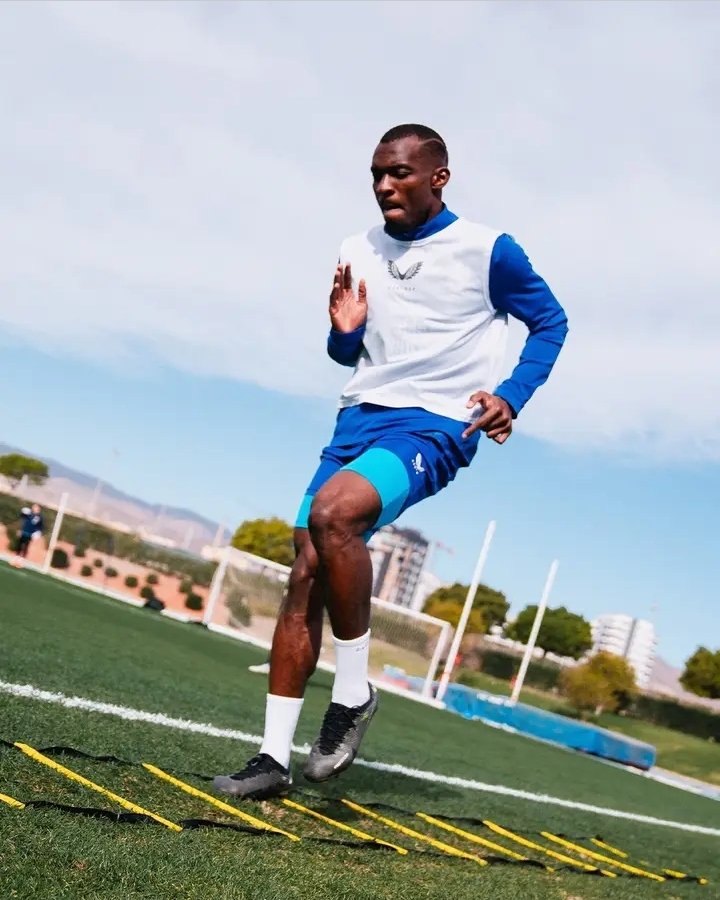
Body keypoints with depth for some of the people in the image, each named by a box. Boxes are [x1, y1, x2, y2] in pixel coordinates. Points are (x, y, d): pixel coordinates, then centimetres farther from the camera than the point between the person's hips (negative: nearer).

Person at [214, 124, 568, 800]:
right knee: (305, 573, -3)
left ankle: (353, 693, -13)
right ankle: (274, 757, 6)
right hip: (360, 419, 6)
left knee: (331, 513, -32)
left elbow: (550, 321, 8)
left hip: (435, 426, -6)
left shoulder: (487, 250, -3)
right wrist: (343, 331, -1)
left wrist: (511, 397, -7)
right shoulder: (358, 253, 13)